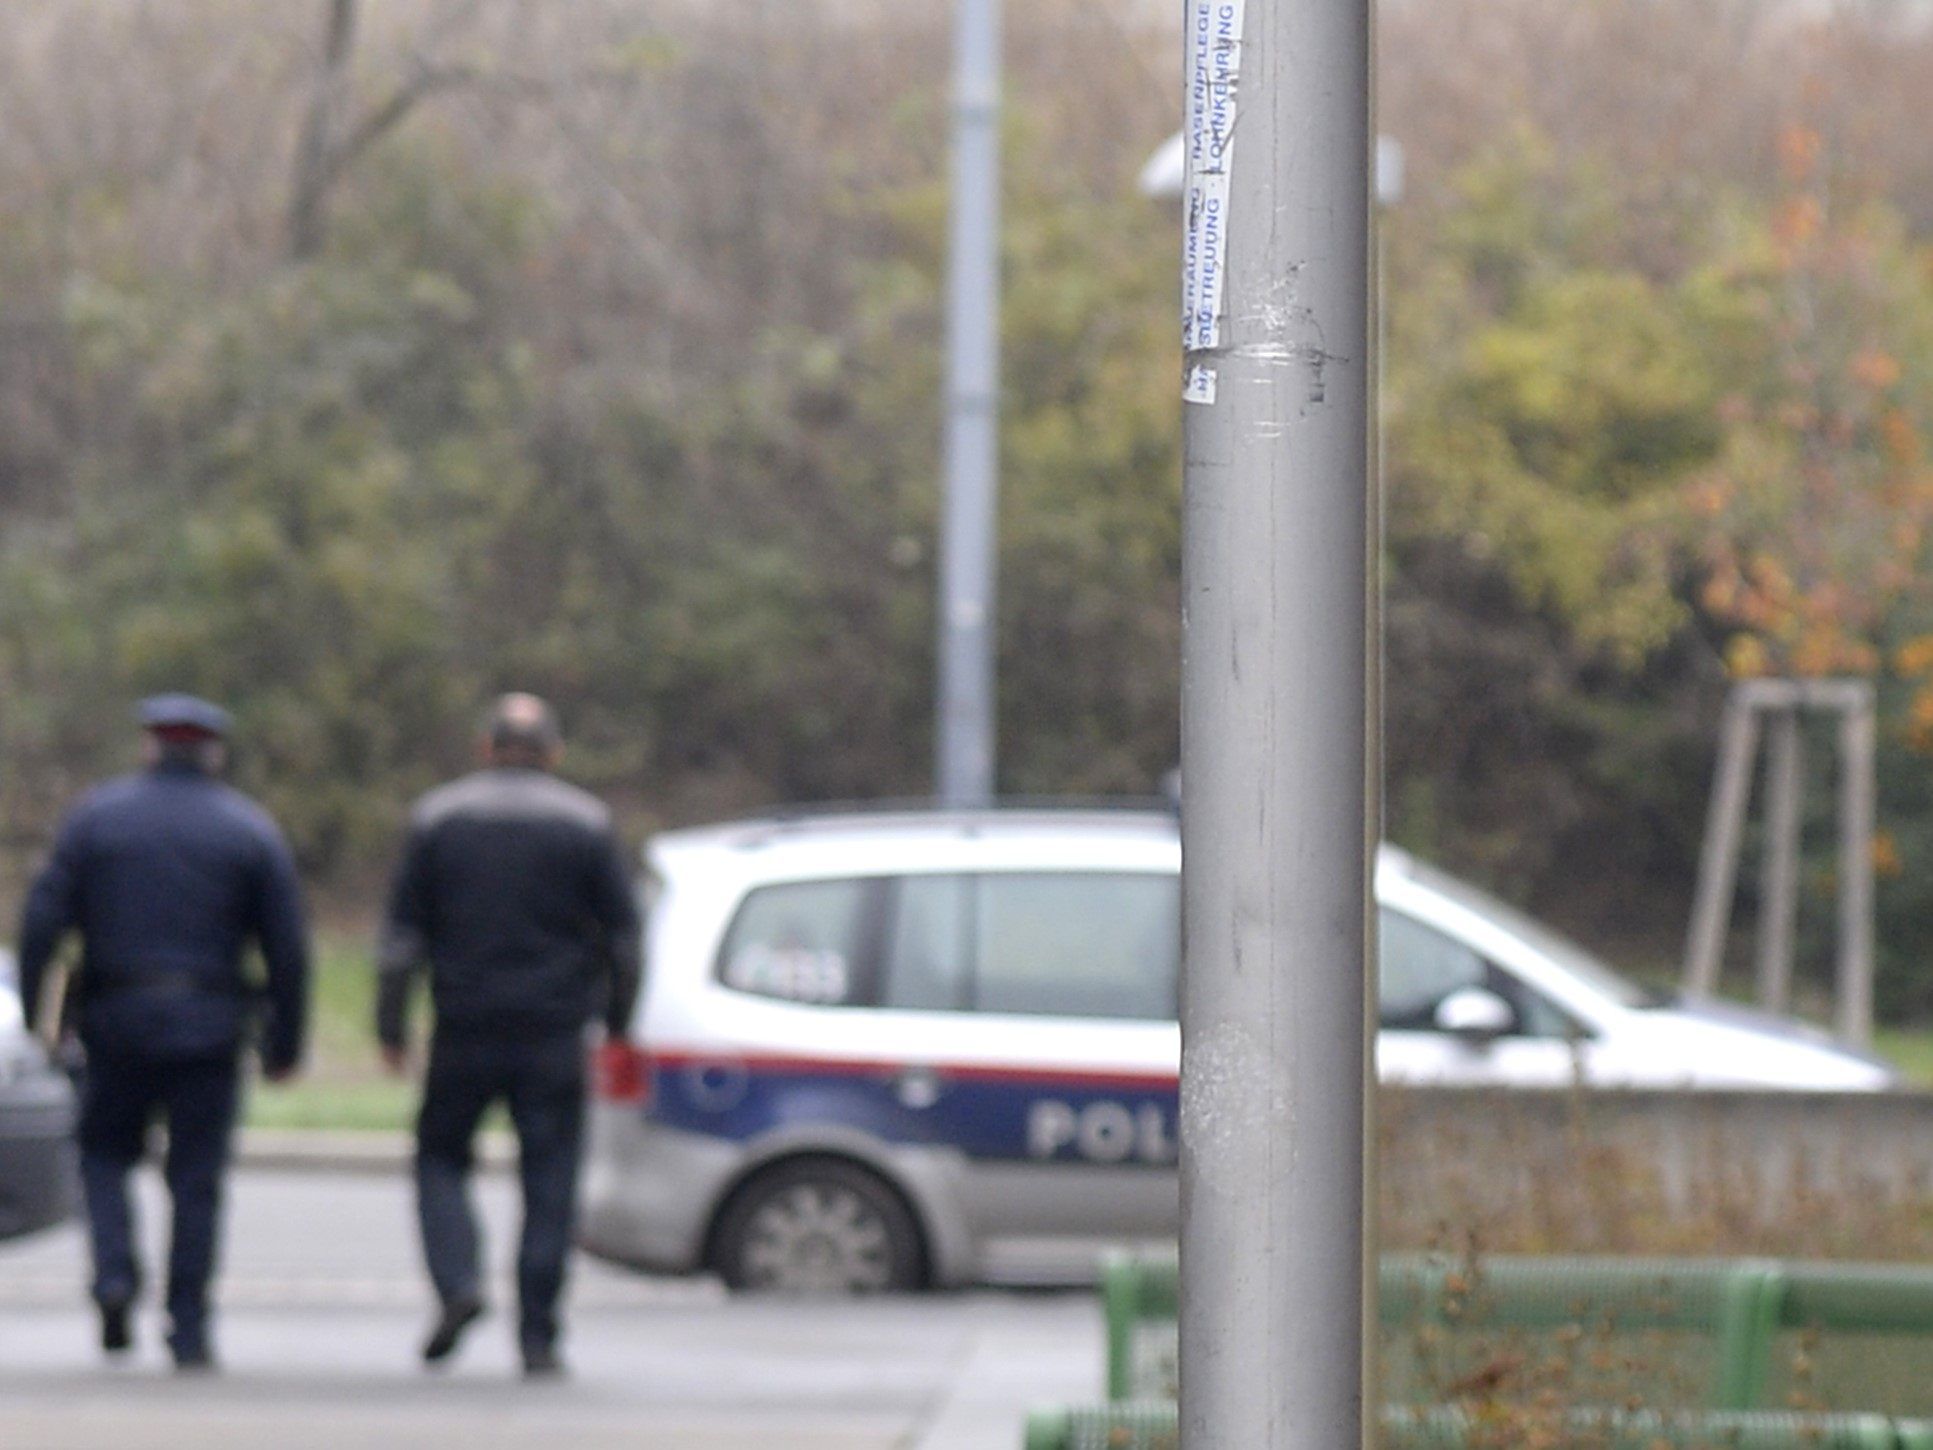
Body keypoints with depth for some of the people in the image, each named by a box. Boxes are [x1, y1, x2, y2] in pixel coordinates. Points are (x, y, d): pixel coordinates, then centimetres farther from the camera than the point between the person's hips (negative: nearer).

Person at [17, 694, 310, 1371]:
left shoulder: (94, 816, 3)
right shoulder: (250, 831, 4)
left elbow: (43, 920, -4)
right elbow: (288, 949, 0)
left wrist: (31, 1012, 1)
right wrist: (285, 1045, 6)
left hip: (116, 1024, 0)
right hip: (209, 1029, 0)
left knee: (105, 1155, 17)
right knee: (197, 1181, 6)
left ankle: (115, 1274, -5)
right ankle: (188, 1329, 3)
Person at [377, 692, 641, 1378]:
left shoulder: (438, 818, 4)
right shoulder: (585, 823, 3)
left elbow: (402, 933, 2)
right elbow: (622, 934, 4)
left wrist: (391, 1027, 6)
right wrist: (616, 1023, 13)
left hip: (465, 1033, 0)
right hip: (555, 1033, 0)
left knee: (441, 1156, 14)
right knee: (548, 1184, 3)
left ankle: (457, 1283, -9)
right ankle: (537, 1336, -1)